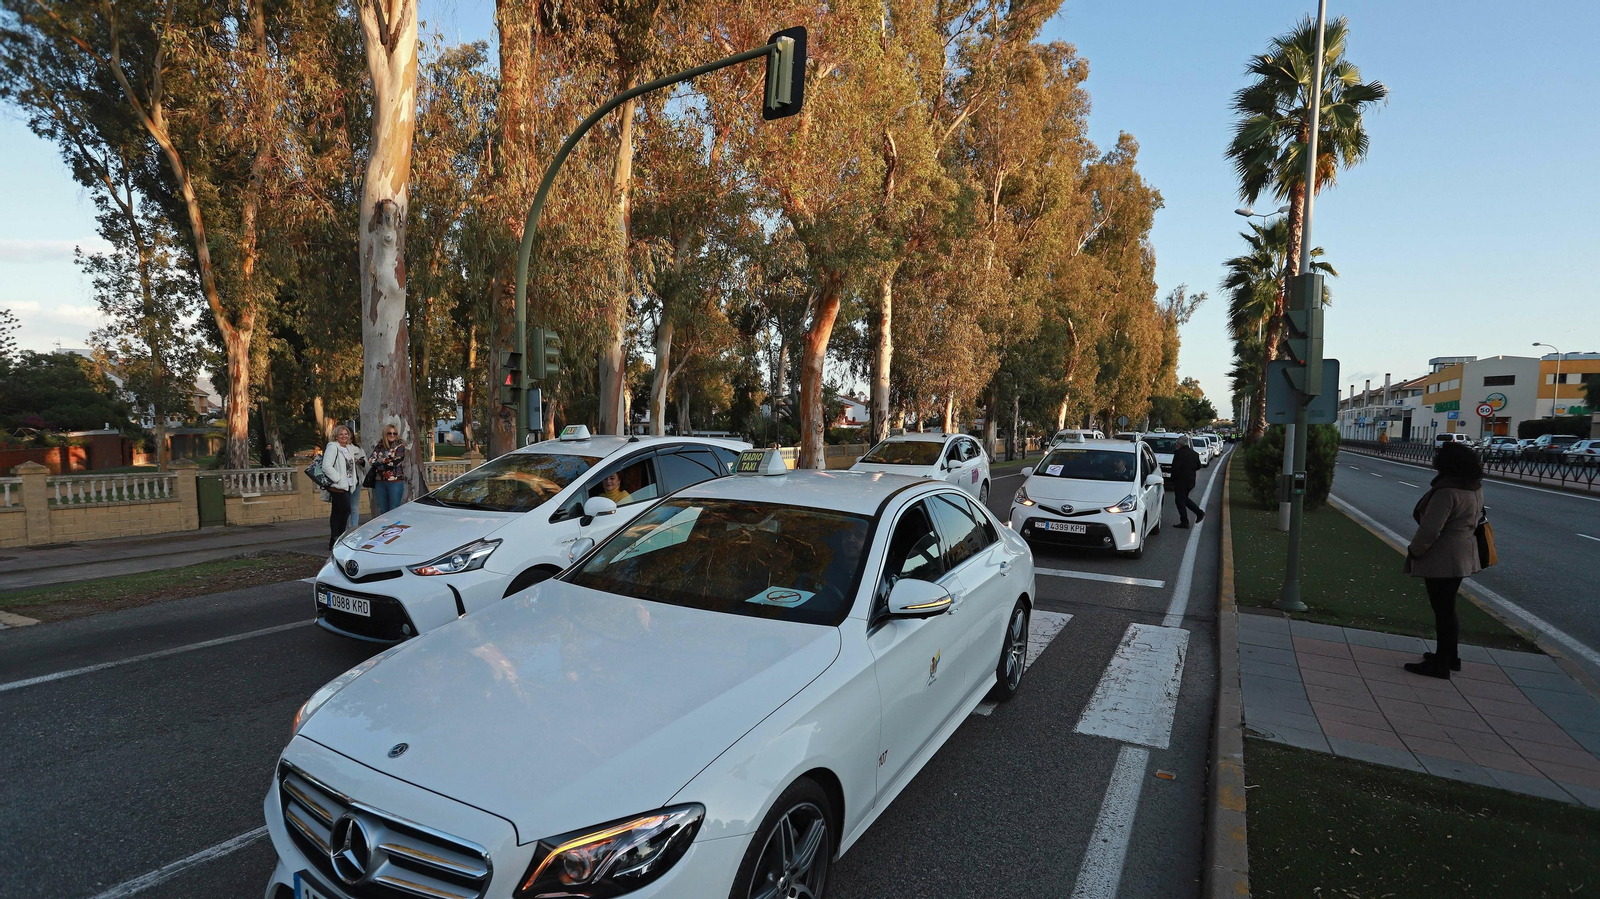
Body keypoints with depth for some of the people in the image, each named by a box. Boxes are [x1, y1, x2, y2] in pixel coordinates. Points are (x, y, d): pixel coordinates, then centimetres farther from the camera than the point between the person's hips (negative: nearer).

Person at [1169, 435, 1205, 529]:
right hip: (1191, 481, 8)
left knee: (1179, 500, 0)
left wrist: (1173, 479, -7)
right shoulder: (1194, 453, 10)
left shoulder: (1179, 453, -15)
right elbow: (1198, 466, 16)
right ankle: (1199, 512, 13)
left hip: (1181, 481, -8)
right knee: (1184, 498, 22)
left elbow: (1175, 468, -18)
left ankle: (1184, 522, 0)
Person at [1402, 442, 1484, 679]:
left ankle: (1441, 664, 8)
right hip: (1462, 556, 10)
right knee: (1447, 608, 20)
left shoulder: (1447, 491, -24)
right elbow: (1471, 519, 18)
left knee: (1443, 609, -1)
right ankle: (1448, 656, 33)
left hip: (1442, 559, -10)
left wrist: (1413, 551, -12)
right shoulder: (1474, 487, 8)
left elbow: (1430, 530, -26)